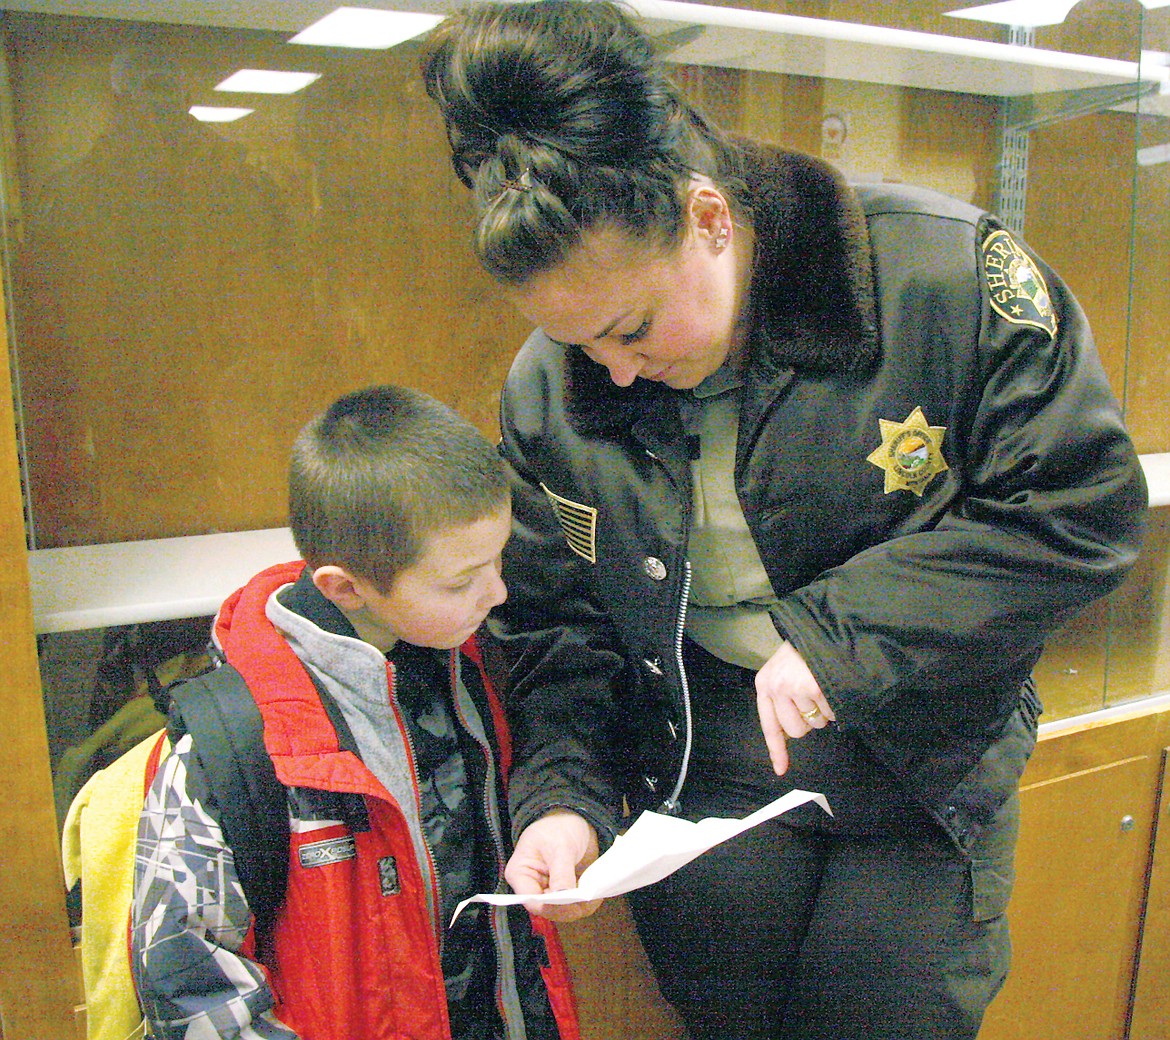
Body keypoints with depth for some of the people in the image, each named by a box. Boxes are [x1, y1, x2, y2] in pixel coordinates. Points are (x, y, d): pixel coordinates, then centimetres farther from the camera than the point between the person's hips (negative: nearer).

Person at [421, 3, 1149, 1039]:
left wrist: (835, 636, -22)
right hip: (705, 783, 2)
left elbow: (1083, 509, -17)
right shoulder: (547, 389, -8)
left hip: (923, 775, -1)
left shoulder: (947, 275, -19)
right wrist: (560, 792, -15)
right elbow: (554, 623, 1)